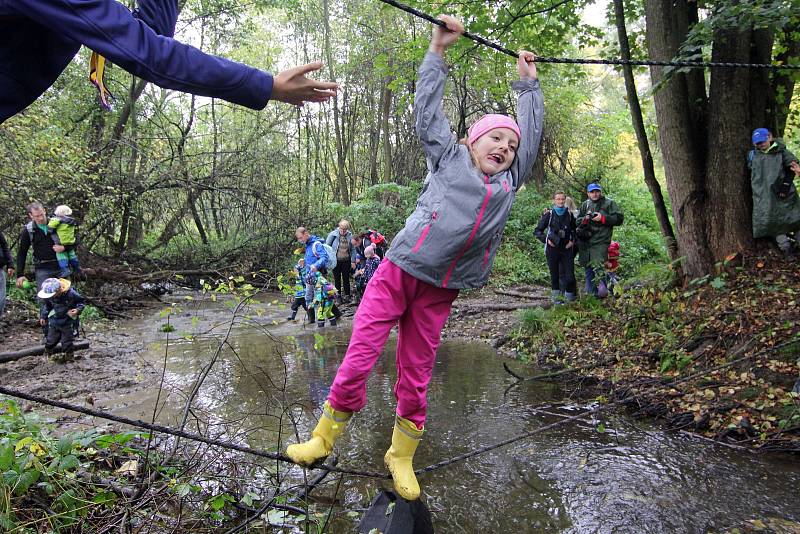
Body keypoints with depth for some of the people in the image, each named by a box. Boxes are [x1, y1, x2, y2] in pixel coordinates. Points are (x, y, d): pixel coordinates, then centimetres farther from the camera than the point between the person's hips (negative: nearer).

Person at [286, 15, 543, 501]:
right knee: (358, 360, -5)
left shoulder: (509, 181, 16)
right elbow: (428, 110, 8)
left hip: (438, 292, 3)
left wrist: (529, 83, 34)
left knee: (416, 378, 8)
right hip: (397, 273, -3)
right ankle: (325, 438, 15)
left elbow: (532, 133, 26)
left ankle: (402, 458, 25)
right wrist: (438, 52, 10)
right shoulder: (449, 157, 8)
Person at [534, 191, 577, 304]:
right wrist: (546, 240, -8)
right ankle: (555, 297, 17)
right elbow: (537, 231, 3)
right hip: (552, 249, -2)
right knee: (554, 275, 6)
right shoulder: (549, 214, -1)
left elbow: (574, 230, 21)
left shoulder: (569, 214, 7)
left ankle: (570, 297, 10)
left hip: (567, 249, 2)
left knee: (570, 276, -4)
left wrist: (572, 240, 5)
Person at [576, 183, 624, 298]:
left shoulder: (609, 203, 3)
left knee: (598, 267, -19)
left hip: (600, 242, -5)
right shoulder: (585, 205, 15)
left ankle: (602, 289, -18)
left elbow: (619, 219, -4)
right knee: (588, 268, 11)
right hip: (585, 242, 5)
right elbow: (577, 222, 15)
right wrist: (585, 219, -6)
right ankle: (590, 292, 22)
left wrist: (603, 218, -14)